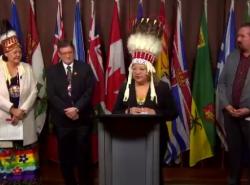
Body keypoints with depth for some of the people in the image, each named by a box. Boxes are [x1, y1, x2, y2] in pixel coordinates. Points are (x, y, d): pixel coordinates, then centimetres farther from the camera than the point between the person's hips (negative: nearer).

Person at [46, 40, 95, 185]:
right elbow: (51, 95, -3)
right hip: (62, 119, 1)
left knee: (83, 153, 6)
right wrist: (66, 110, -15)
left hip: (82, 117, -1)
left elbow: (89, 91, -4)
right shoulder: (52, 71, 6)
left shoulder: (85, 68, 4)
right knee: (65, 155, 8)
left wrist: (77, 108, -16)